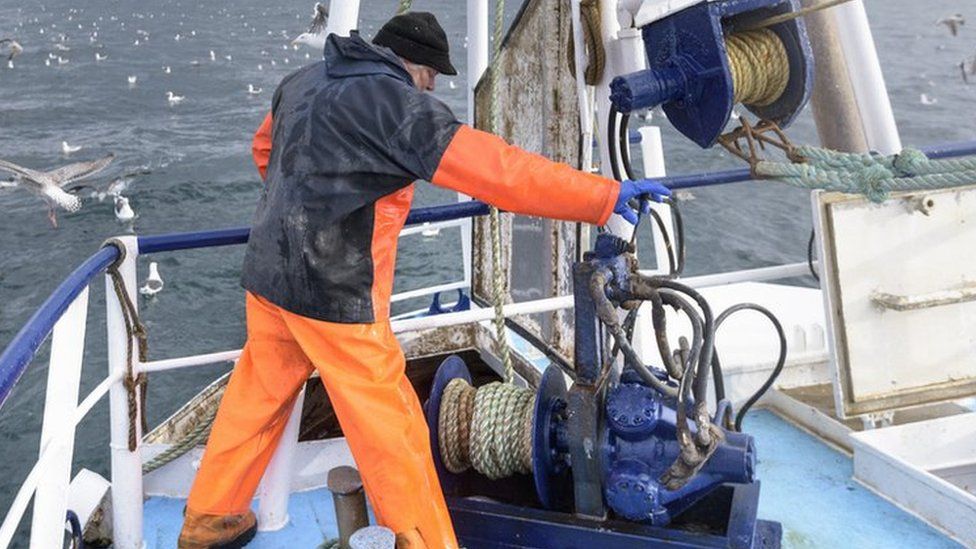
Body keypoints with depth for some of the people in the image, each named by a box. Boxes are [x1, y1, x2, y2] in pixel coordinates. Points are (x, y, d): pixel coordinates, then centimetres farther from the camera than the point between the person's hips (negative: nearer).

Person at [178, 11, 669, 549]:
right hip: (333, 293, -8)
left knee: (256, 396, 23)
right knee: (390, 429, 4)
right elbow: (500, 170, -20)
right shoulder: (401, 105, -15)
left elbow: (265, 148, 27)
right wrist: (608, 195, -17)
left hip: (267, 276, 8)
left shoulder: (303, 80, 10)